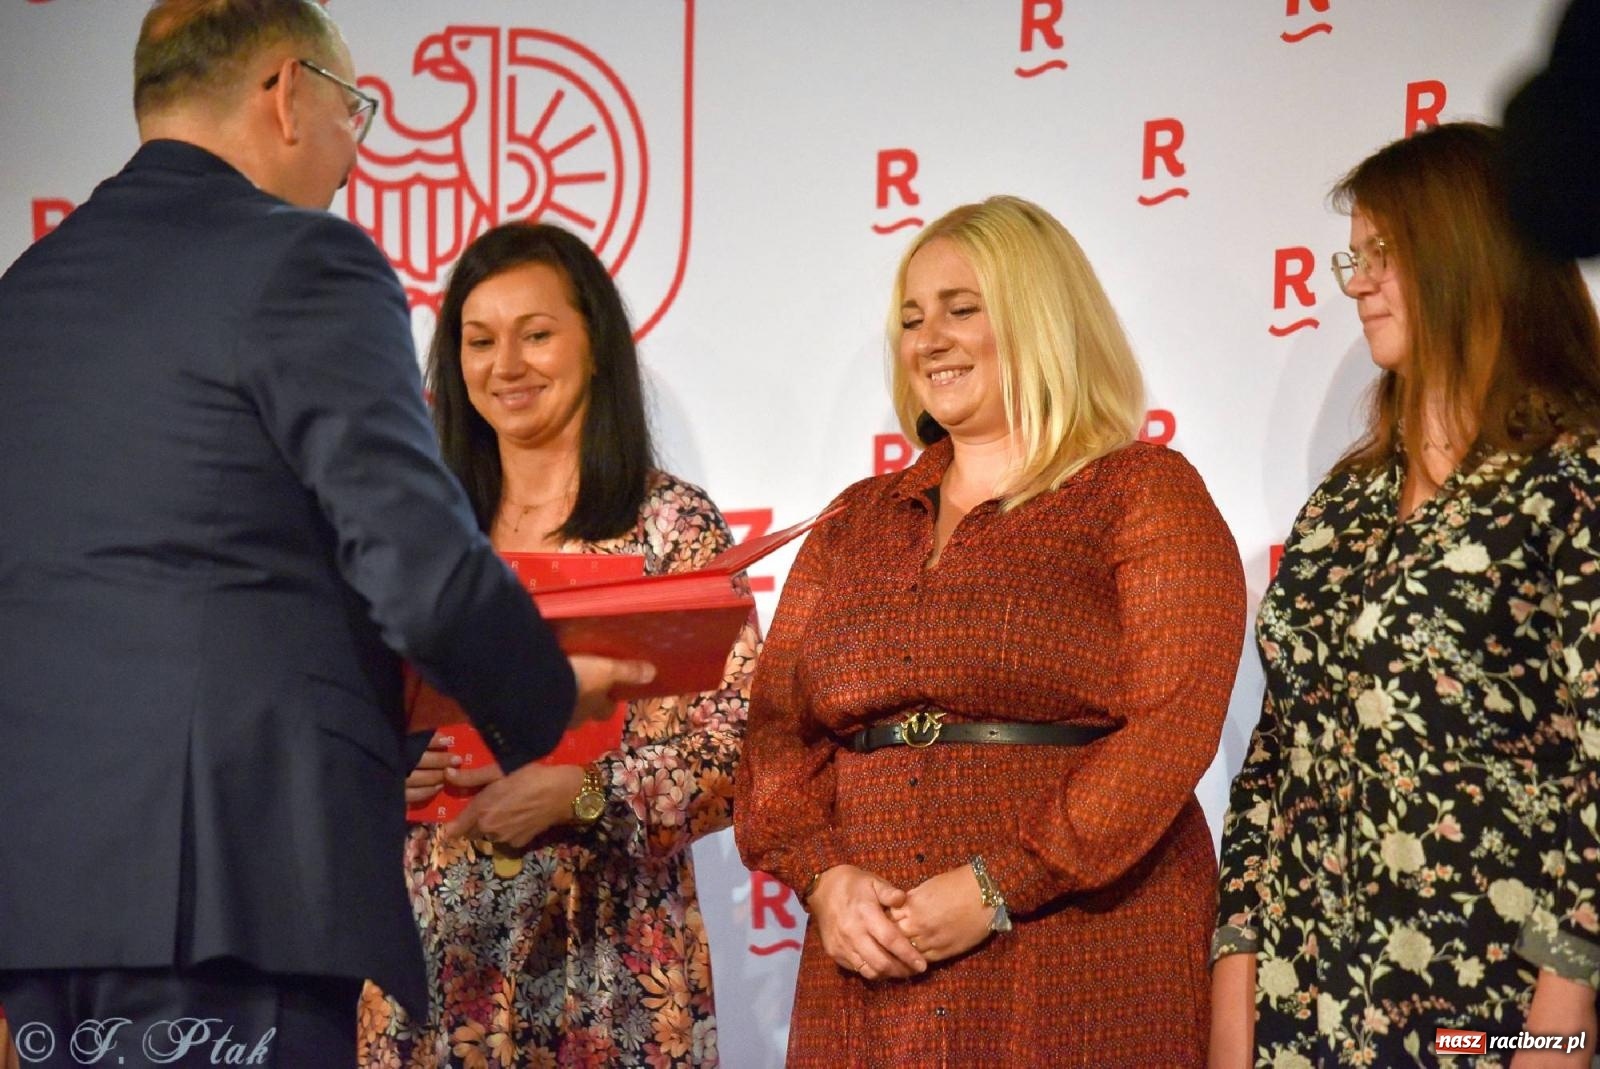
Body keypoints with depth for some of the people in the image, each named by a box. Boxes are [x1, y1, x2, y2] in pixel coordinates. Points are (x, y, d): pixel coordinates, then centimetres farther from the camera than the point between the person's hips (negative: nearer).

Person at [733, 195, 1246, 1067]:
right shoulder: (857, 522, 17)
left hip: (1085, 972, -4)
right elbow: (778, 729, 10)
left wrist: (995, 889, -16)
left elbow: (1170, 726, -10)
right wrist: (825, 877, -9)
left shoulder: (1145, 494, 1)